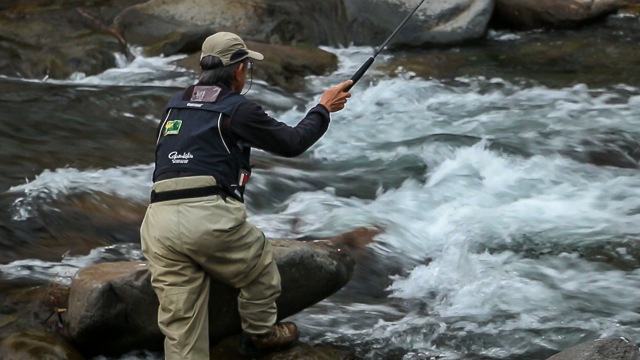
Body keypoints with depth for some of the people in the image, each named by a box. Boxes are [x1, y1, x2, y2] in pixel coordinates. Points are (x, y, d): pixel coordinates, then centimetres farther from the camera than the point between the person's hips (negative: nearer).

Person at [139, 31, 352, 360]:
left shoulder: (175, 106, 21)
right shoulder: (237, 109, 2)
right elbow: (292, 143, 10)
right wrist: (324, 108, 25)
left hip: (159, 221, 6)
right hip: (209, 217, -5)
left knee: (180, 327, 5)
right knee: (260, 266, 26)